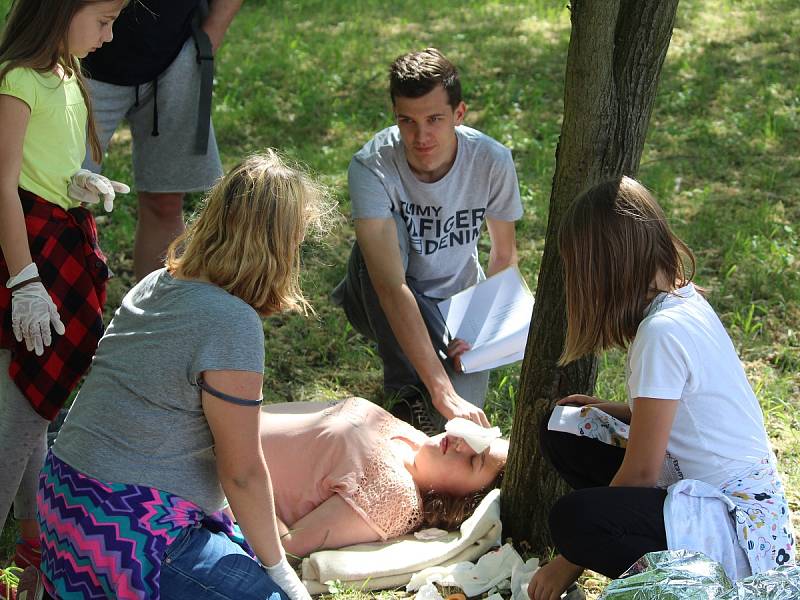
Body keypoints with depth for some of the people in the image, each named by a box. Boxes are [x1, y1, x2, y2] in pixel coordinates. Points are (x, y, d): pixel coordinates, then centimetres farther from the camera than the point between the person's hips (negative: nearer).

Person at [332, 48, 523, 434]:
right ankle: (404, 389, -22)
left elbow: (504, 255, -1)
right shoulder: (371, 167, -29)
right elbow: (392, 289, -39)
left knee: (458, 419, -24)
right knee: (381, 233, -35)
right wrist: (442, 391, -46)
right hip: (383, 304, -2)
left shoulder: (492, 161, -19)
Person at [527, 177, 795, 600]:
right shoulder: (683, 297, 6)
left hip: (741, 529, -10)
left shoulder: (662, 331, -22)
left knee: (572, 518, -31)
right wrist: (611, 411, 11)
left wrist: (571, 561, -8)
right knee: (563, 436, 8)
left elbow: (642, 472, -18)